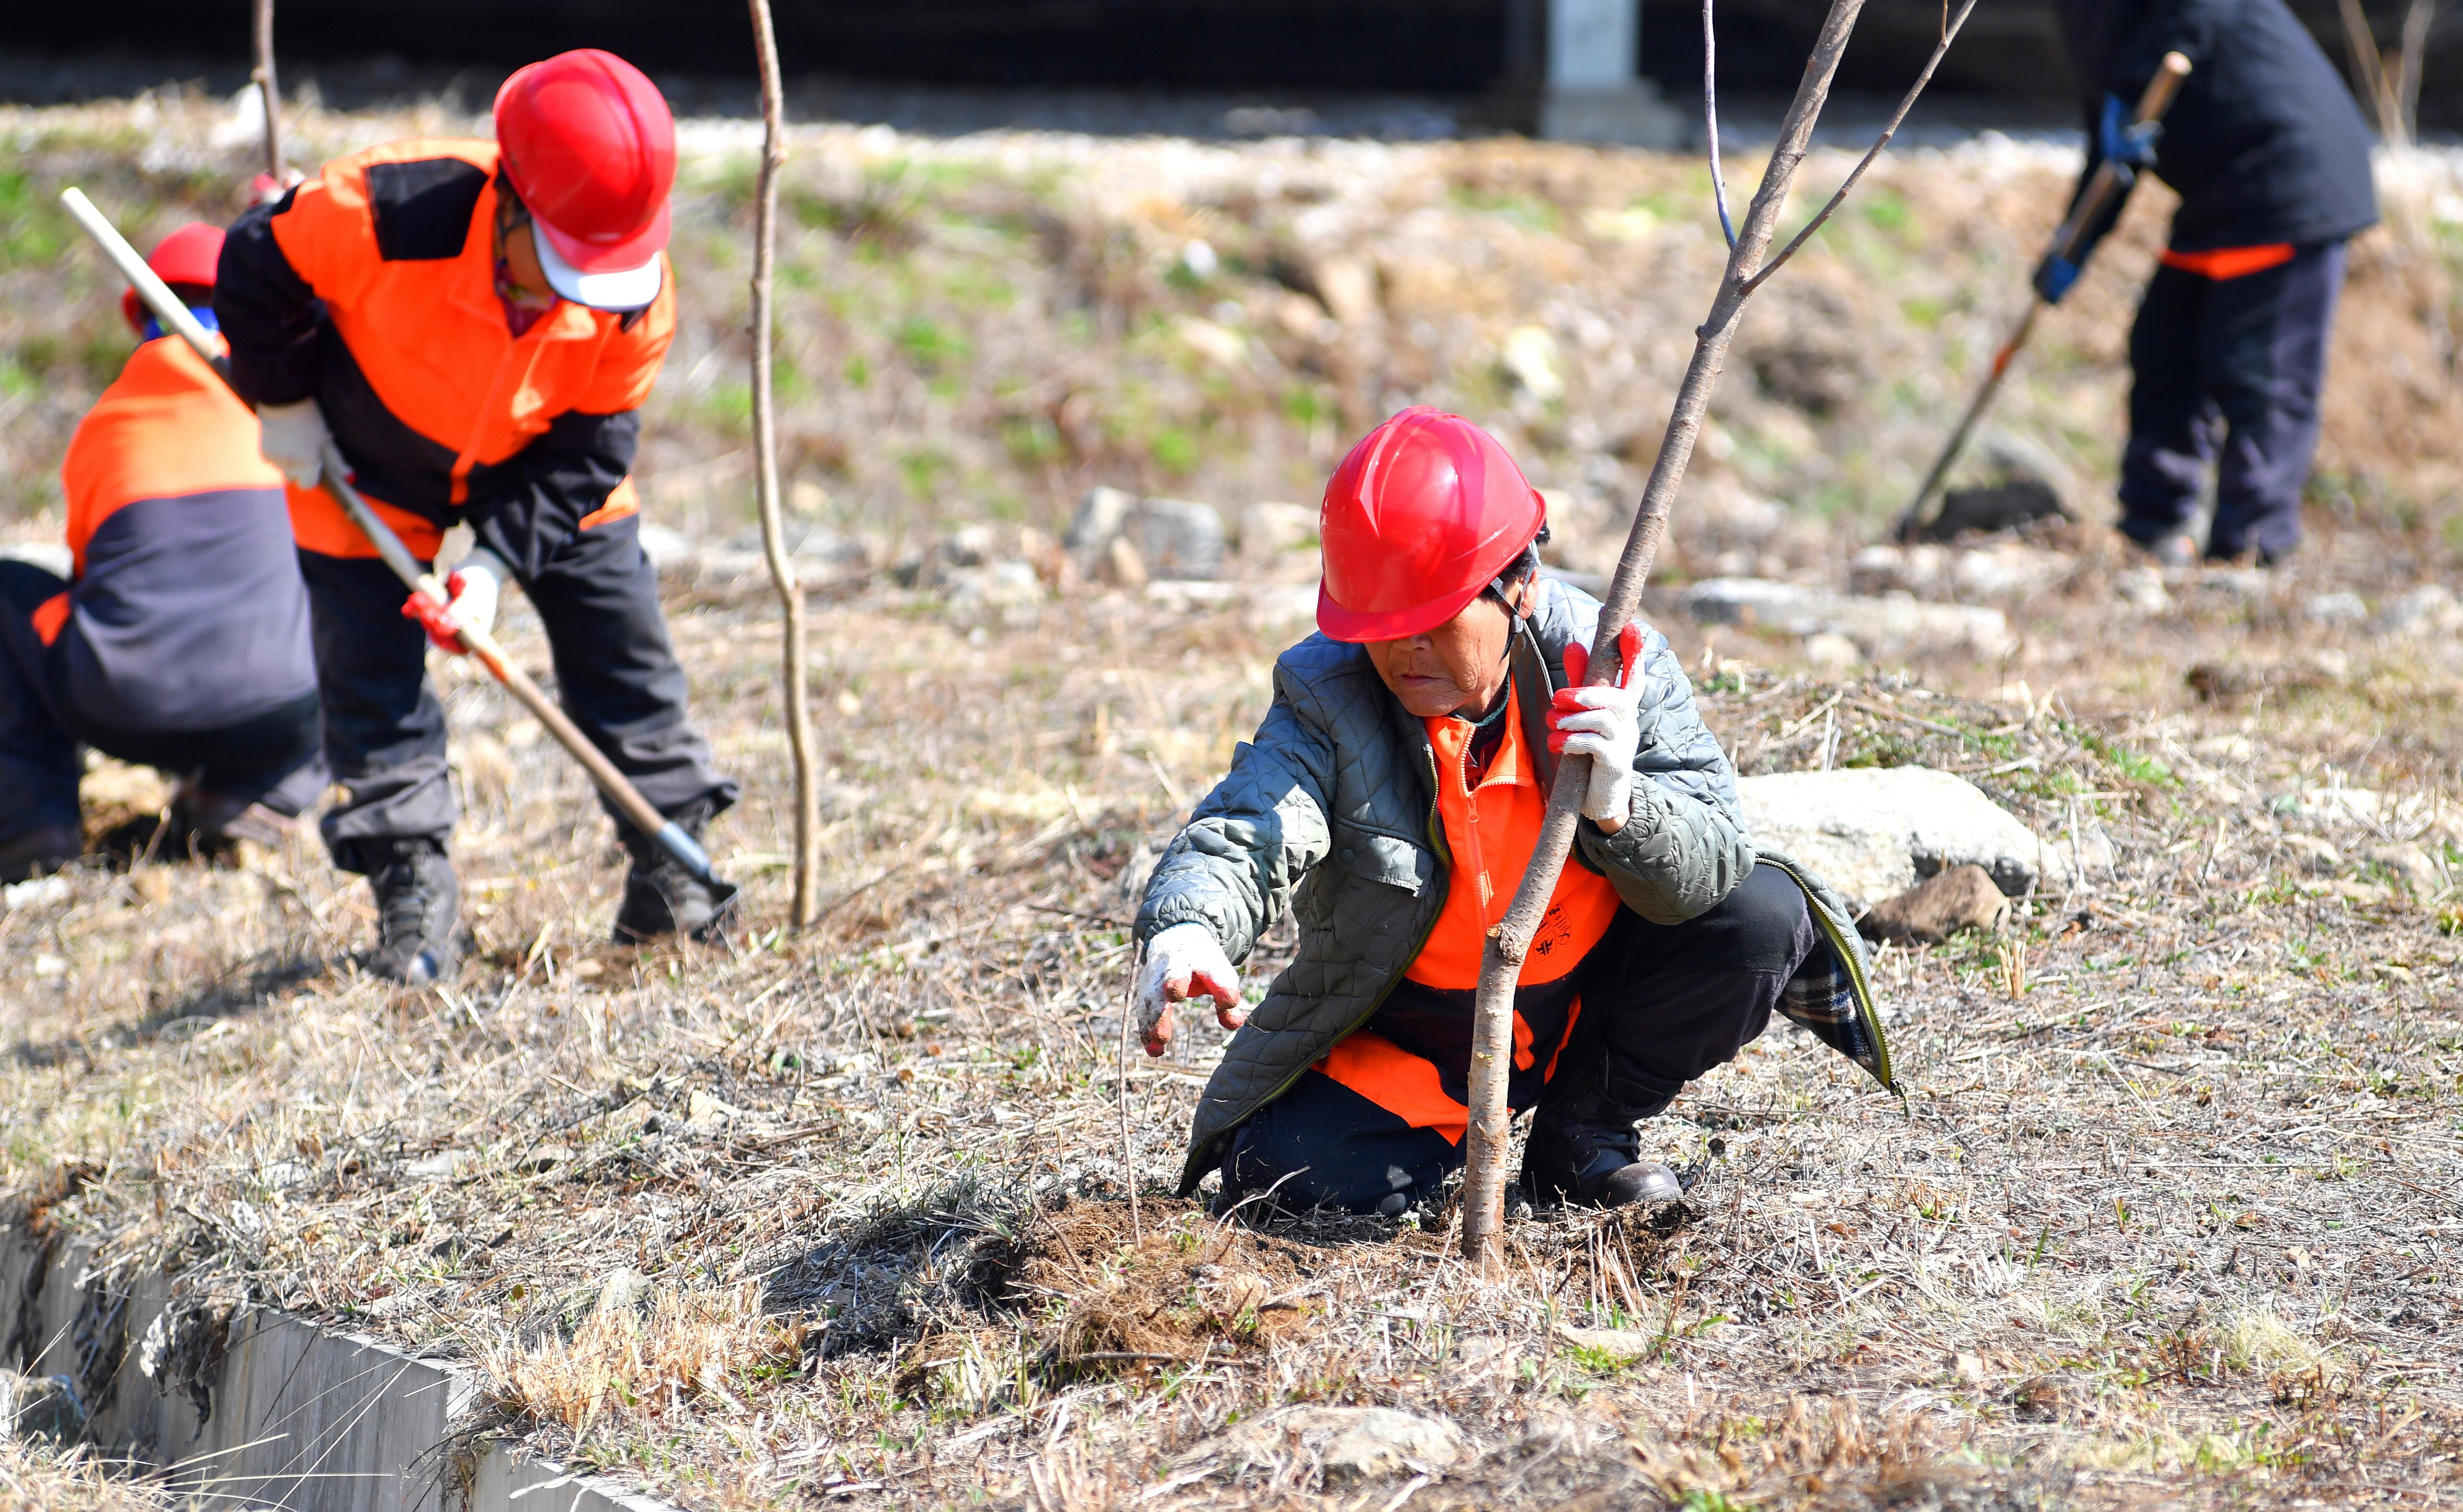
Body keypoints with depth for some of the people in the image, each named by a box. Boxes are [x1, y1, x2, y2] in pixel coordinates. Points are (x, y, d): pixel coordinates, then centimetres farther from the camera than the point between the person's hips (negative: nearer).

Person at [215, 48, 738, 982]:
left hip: (540, 468, 2)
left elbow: (587, 452, -18)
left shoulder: (638, 301, -29)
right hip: (366, 462, -2)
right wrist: (284, 406, -11)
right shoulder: (385, 213, -39)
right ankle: (413, 895, 5)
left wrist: (496, 562, -25)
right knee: (372, 676, -6)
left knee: (623, 645, 1)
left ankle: (667, 873, 13)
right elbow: (259, 266, -21)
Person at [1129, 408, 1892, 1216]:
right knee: (1294, 1170, -25)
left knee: (1760, 914, -23)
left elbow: (1716, 866, -20)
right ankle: (1452, 1126, 13)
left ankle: (1582, 1133, 1)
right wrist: (1187, 930, -57)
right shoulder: (1326, 696, -18)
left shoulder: (1606, 663, -17)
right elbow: (1241, 839, -32)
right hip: (1419, 1031, -1)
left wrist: (1619, 804, -42)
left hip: (1594, 994, 1)